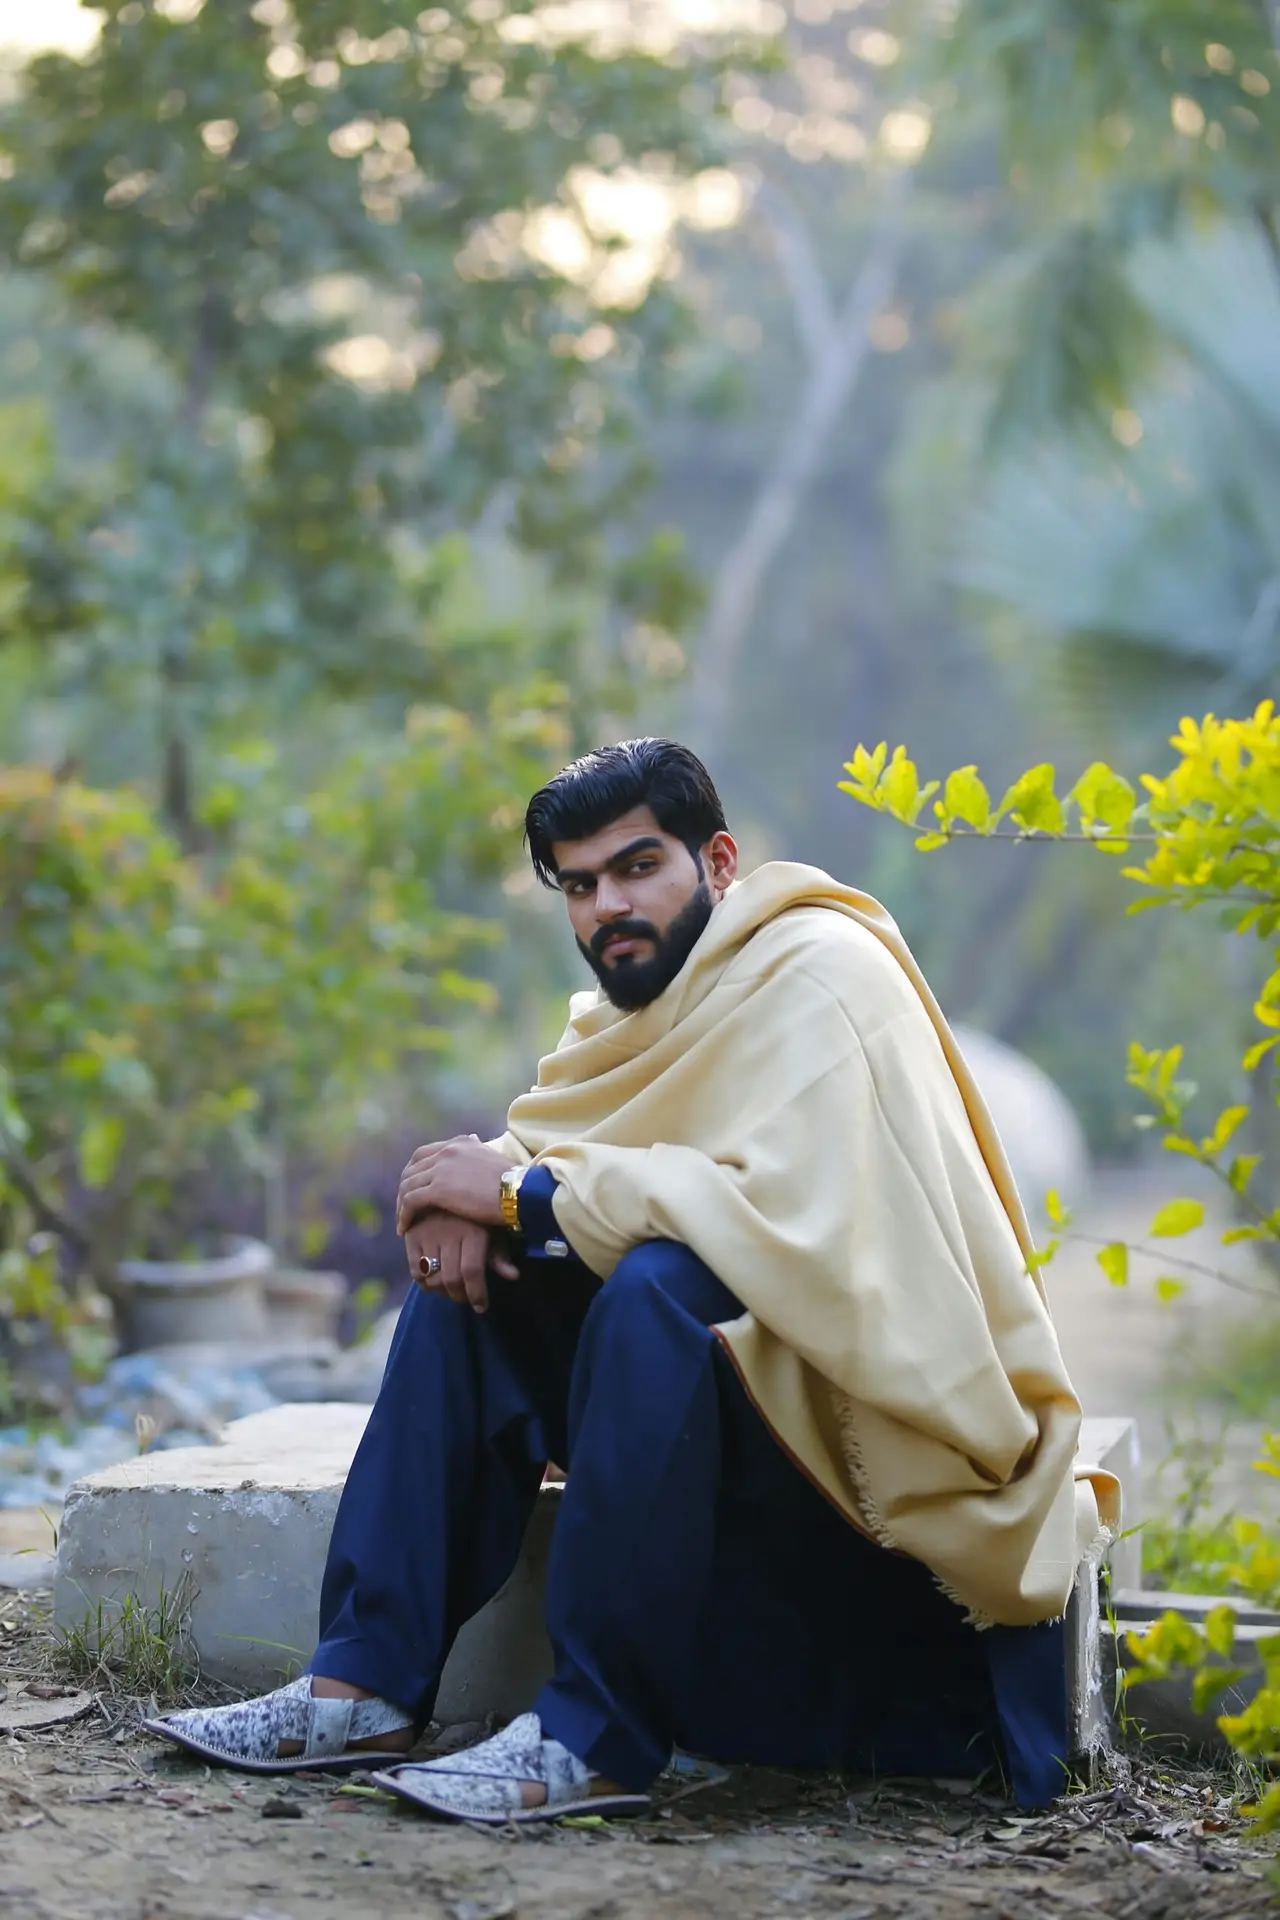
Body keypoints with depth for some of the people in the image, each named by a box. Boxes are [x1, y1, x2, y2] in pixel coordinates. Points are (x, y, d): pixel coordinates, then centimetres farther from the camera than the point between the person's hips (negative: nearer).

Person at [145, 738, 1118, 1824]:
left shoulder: (817, 975, -16)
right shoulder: (646, 995, 10)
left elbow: (787, 1216, -30)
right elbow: (537, 1151, 13)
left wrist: (524, 1189, -22)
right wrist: (471, 1200, -13)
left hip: (891, 1427, -9)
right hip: (741, 1391, 9)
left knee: (657, 1283, -33)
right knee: (473, 1270, 0)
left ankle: (596, 1738, -28)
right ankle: (369, 1687, -6)